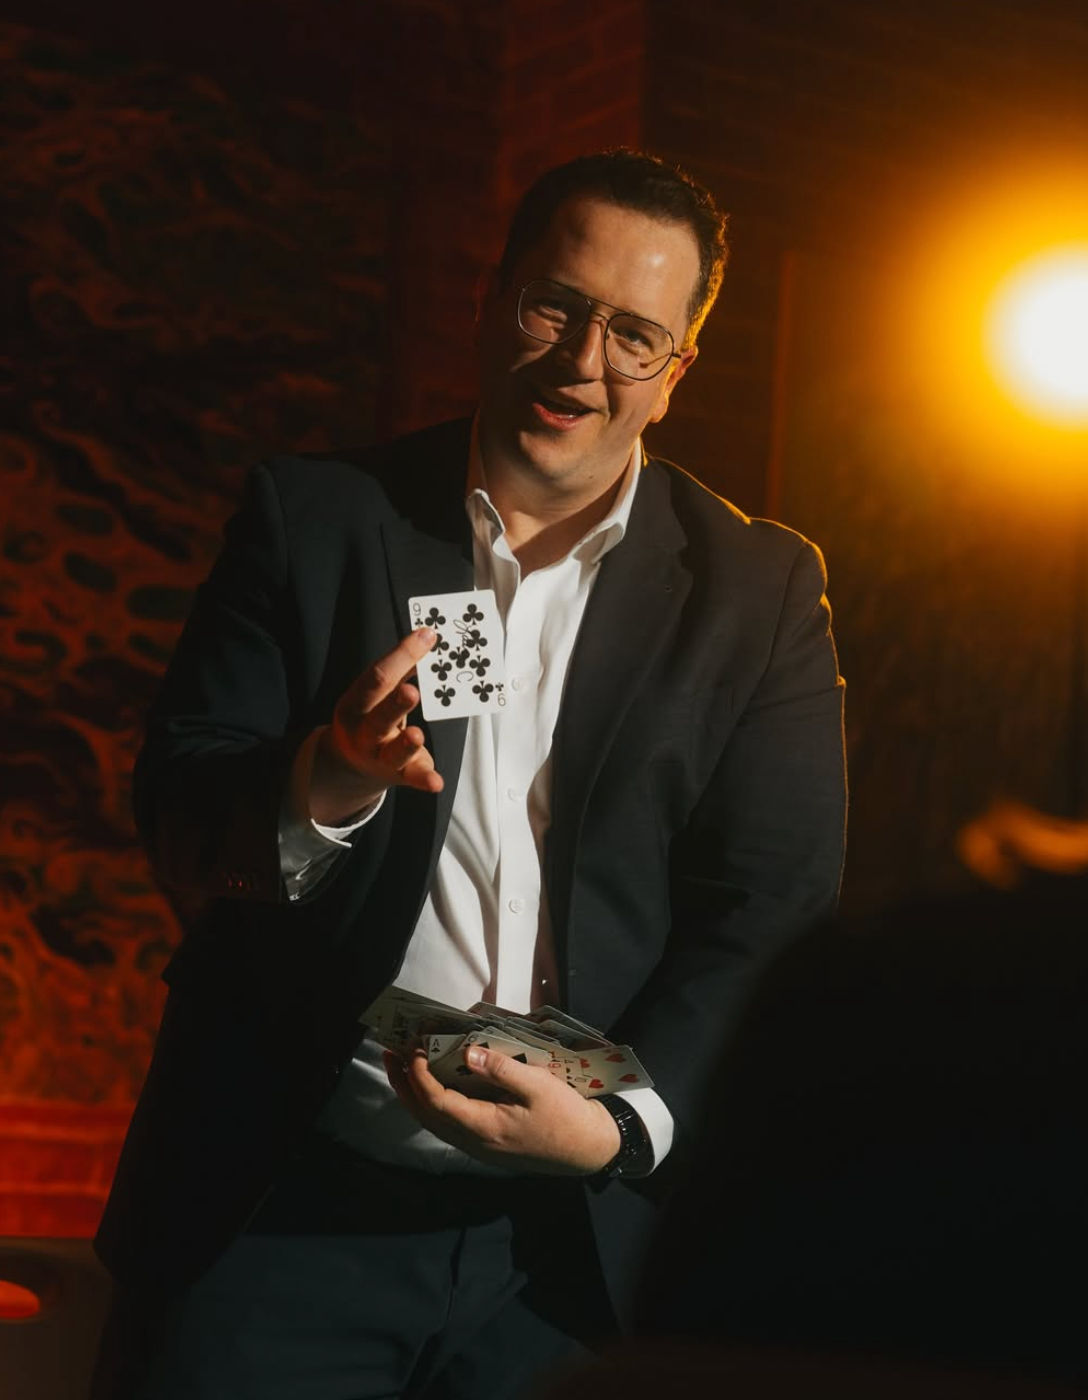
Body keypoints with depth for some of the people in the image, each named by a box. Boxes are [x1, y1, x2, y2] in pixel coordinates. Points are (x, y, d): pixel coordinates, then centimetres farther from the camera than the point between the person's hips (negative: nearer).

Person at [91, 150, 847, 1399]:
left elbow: (770, 908, -2)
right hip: (278, 1204, 0)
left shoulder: (760, 592, 3)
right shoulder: (312, 518, 3)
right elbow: (176, 816, -1)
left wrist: (620, 1124, -17)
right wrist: (322, 782, -23)